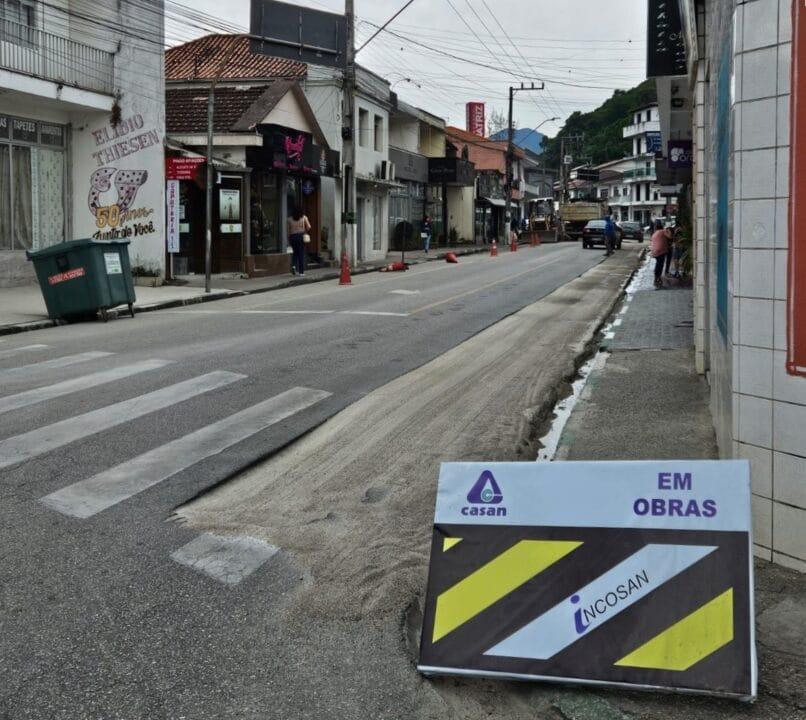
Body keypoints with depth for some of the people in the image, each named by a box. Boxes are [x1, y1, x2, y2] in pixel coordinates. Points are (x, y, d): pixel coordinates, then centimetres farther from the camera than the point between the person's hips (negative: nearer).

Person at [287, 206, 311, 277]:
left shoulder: (290, 219, 4)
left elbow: (288, 230, 5)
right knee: (301, 254, 3)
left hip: (292, 237, 2)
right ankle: (301, 272, 2)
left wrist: (289, 240, 12)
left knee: (295, 252, 20)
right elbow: (308, 227, -5)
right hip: (301, 236, -2)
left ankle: (294, 266, -4)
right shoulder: (304, 218, 0)